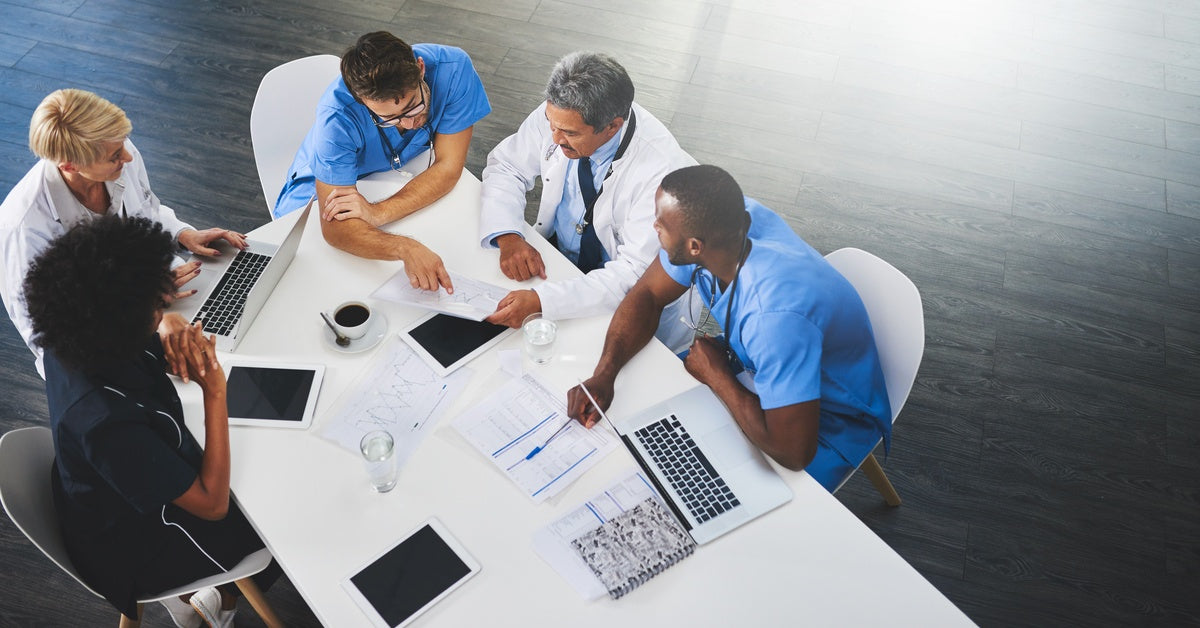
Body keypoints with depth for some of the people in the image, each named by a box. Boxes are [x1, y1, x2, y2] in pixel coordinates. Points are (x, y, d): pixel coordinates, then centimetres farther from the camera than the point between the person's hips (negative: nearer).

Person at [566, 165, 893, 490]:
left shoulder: (778, 312, -42)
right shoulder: (736, 218, -20)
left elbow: (794, 452, -38)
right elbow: (646, 294, -6)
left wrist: (715, 375, -24)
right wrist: (603, 375, -22)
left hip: (823, 421, -7)